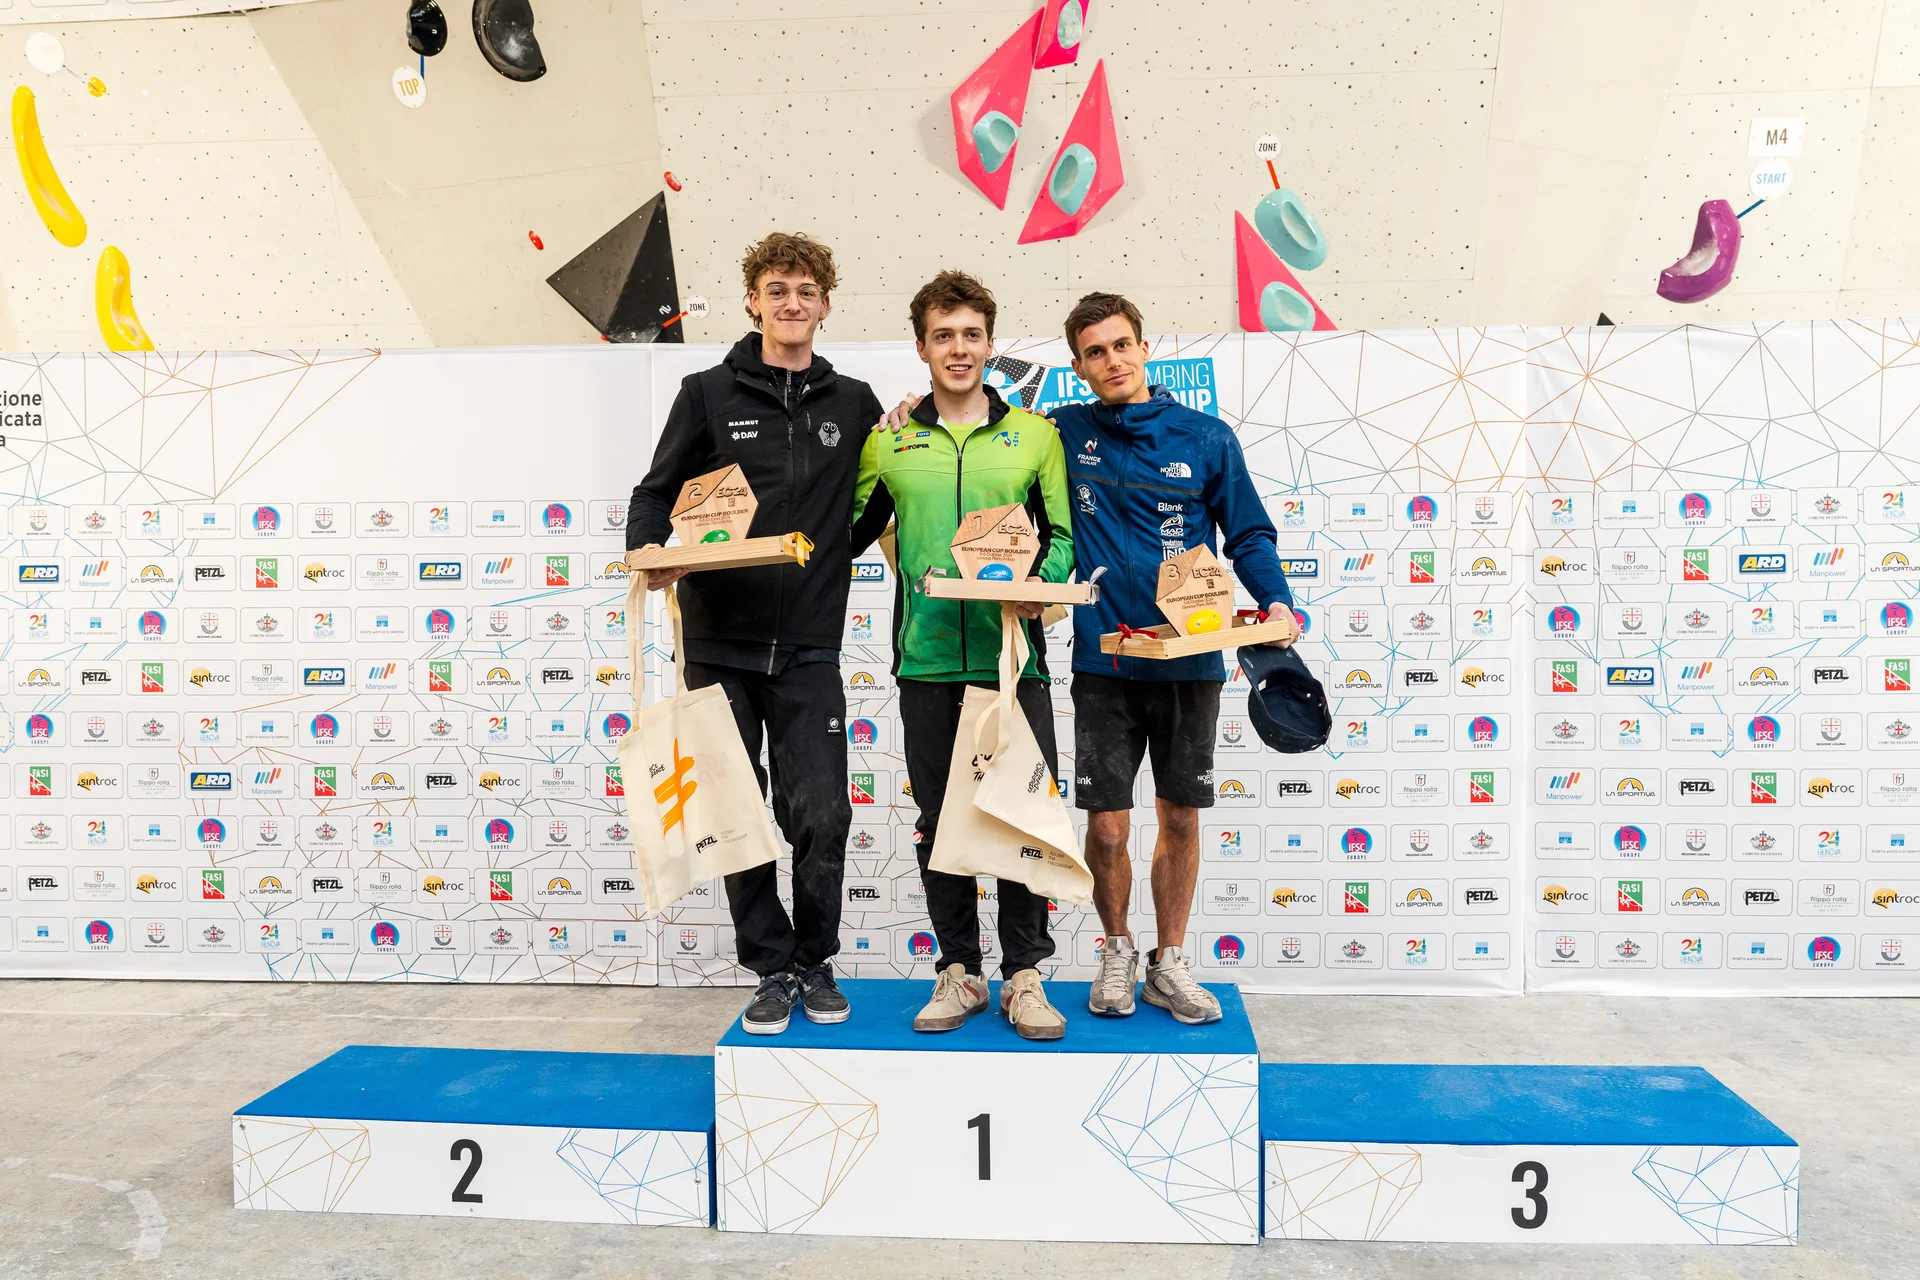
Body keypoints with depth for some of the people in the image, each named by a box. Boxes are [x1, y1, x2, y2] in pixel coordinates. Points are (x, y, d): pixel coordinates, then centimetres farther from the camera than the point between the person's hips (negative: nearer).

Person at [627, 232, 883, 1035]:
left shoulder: (854, 404, 10)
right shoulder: (709, 394, 5)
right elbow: (656, 493, 7)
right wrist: (650, 554, -13)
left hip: (809, 648, 1)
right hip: (720, 644, 0)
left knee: (822, 816, -2)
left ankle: (815, 962, 19)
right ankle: (774, 969, 20)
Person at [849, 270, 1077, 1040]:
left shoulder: (1034, 435, 8)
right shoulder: (888, 440, 10)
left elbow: (1062, 534, 7)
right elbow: (853, 531, 14)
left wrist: (1042, 585, -12)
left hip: (1014, 656, -1)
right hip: (927, 659, 1)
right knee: (938, 822, 8)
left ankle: (1023, 975, 16)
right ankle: (958, 971, 23)